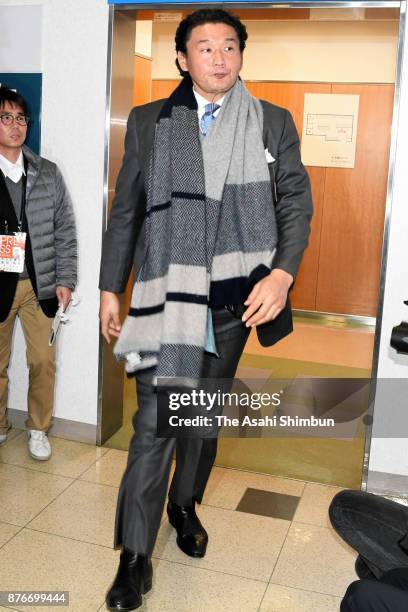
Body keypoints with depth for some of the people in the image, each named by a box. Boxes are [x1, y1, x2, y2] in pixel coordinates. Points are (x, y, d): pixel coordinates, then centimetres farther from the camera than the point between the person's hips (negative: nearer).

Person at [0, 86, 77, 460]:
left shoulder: (48, 173, 4)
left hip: (40, 285, 1)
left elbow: (65, 230, 5)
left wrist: (65, 280, 0)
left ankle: (39, 429, 24)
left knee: (44, 362, 5)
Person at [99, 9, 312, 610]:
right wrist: (111, 288, 5)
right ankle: (135, 557, 5)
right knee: (156, 419, -8)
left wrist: (282, 273, -13)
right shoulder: (148, 122, 5)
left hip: (236, 293, 2)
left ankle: (185, 505, 39)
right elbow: (125, 211, 7)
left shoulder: (274, 123, 6)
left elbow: (296, 201, 3)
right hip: (167, 291, -1)